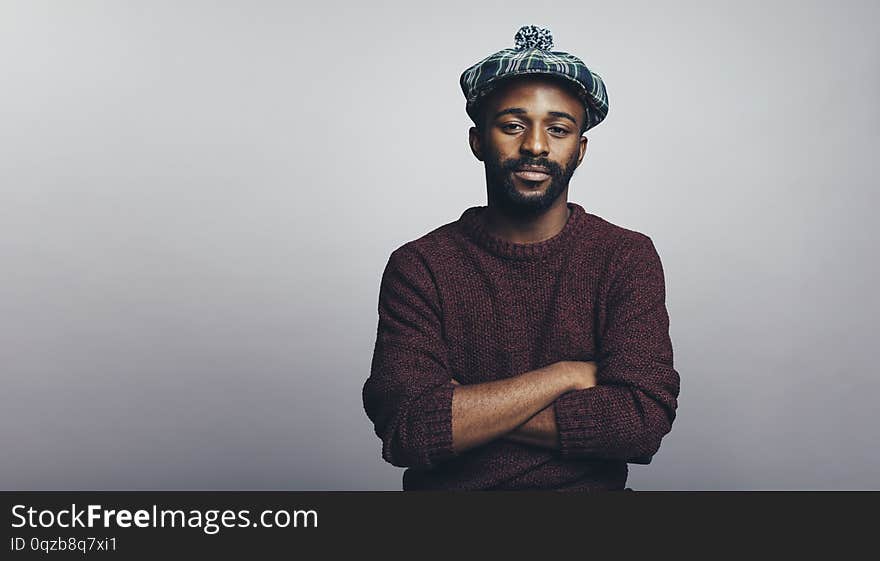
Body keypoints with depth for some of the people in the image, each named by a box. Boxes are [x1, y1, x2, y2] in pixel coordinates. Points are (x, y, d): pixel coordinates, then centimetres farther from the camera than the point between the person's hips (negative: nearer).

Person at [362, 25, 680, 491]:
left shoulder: (628, 257, 1)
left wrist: (471, 414, -13)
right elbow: (405, 431, -13)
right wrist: (567, 374, -11)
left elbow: (644, 421, -10)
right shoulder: (419, 266, -2)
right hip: (447, 489, 0)